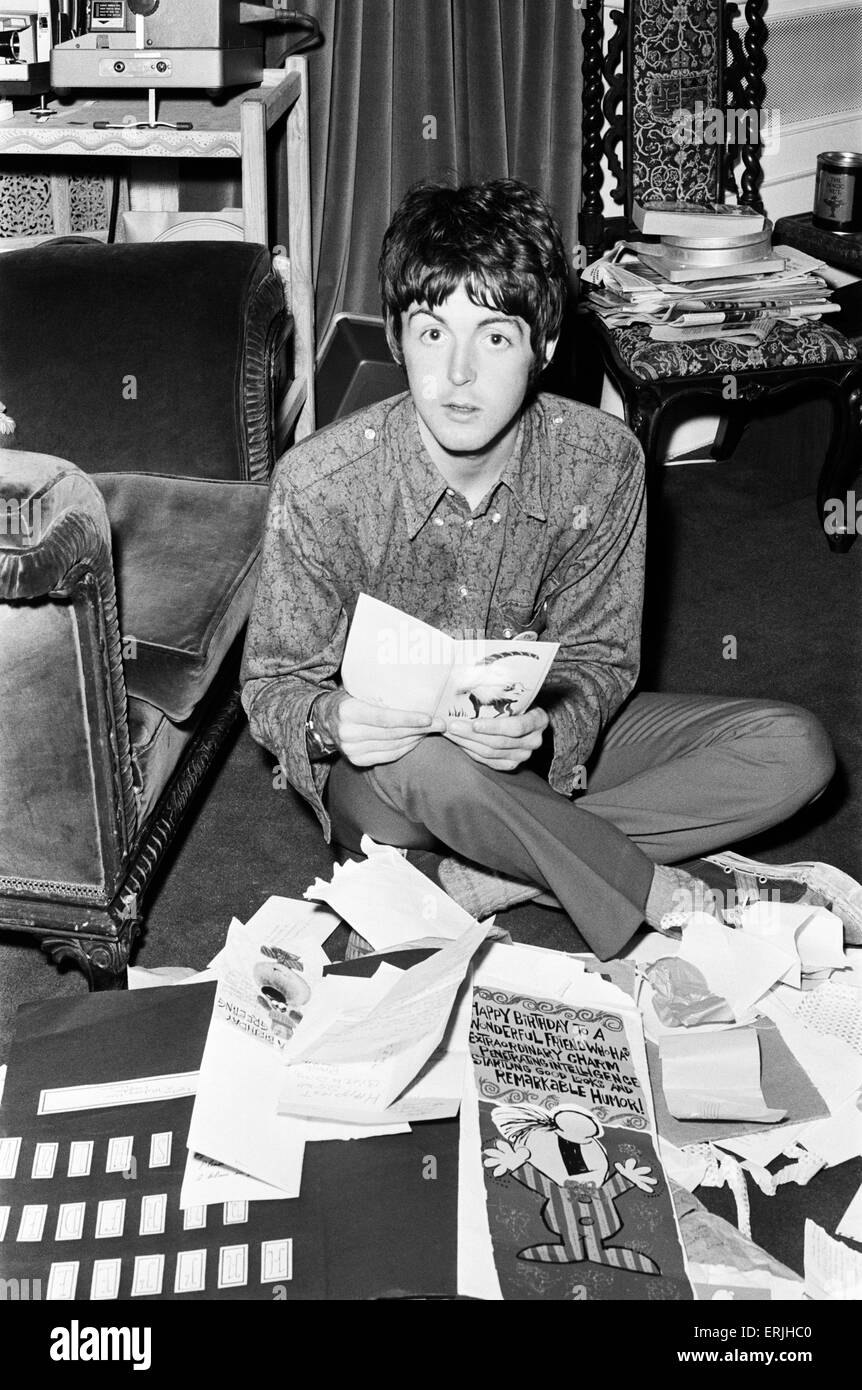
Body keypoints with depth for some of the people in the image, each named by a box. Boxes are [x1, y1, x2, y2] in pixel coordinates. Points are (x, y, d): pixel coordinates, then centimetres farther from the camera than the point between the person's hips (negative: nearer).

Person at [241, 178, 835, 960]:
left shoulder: (601, 463, -14)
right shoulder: (321, 484, -20)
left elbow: (598, 657, -6)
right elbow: (273, 683, -10)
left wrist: (543, 728, -30)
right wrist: (330, 721, -35)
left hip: (551, 748, 4)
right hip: (381, 773, -3)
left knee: (796, 750, -11)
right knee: (422, 763, -41)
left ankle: (491, 867, -18)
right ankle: (656, 896, -17)